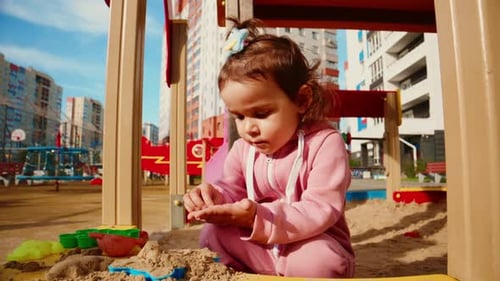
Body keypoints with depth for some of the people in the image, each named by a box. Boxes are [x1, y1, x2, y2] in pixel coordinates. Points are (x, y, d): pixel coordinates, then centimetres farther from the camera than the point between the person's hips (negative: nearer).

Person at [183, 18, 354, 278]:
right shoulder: (242, 149, 0)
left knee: (323, 264, -35)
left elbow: (321, 209, -25)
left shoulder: (324, 142, -19)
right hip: (258, 243, 4)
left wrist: (259, 218, -38)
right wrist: (216, 196, -20)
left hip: (313, 243, -3)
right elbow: (232, 189, 7)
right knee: (211, 235, -15)